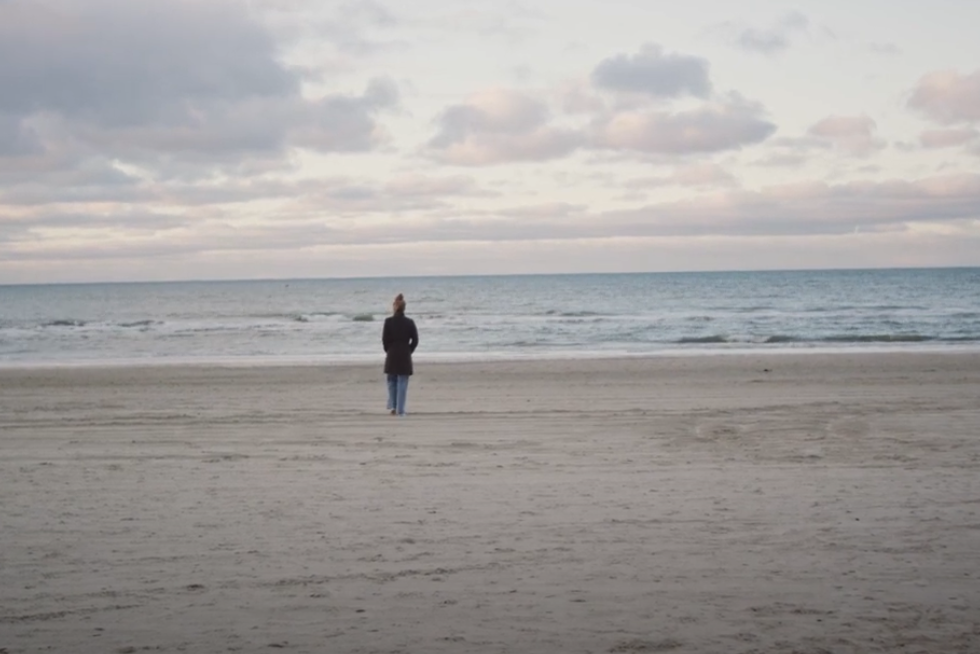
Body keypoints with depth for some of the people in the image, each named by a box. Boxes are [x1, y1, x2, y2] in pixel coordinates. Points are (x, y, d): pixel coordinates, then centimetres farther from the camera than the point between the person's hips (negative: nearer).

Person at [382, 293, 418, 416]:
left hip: (391, 355, 0)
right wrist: (409, 351, 9)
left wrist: (388, 351, 9)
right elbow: (415, 340, -2)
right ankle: (400, 410, 0)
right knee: (402, 383, 3)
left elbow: (384, 339, -6)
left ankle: (392, 406, 7)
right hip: (405, 355, 0)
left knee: (392, 382, 15)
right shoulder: (409, 322, -2)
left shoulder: (388, 321, -6)